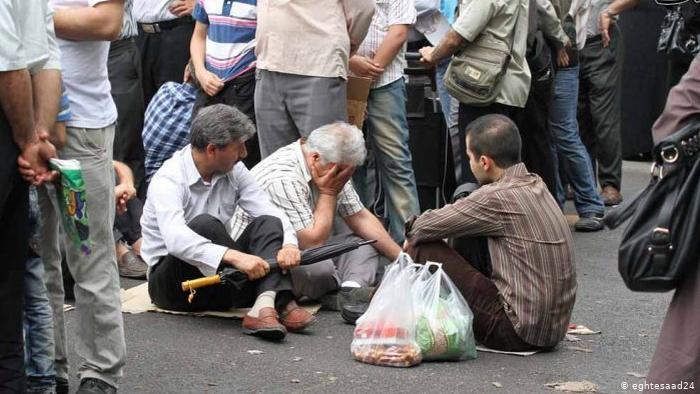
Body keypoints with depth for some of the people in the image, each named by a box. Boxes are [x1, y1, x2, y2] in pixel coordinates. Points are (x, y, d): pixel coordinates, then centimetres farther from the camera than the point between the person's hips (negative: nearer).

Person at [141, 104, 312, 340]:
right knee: (204, 224, -32)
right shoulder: (168, 180, -19)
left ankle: (266, 306, -42)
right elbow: (176, 240, -36)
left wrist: (289, 243, -28)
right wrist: (234, 256, -47)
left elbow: (270, 212, -5)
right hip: (172, 281, -6)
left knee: (268, 223, -16)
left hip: (220, 278, 6)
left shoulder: (234, 171, 2)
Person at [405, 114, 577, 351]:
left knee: (423, 250, -4)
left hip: (519, 332, -9)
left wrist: (412, 235, 14)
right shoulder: (535, 184, 8)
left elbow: (425, 228, -8)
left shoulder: (497, 197, -17)